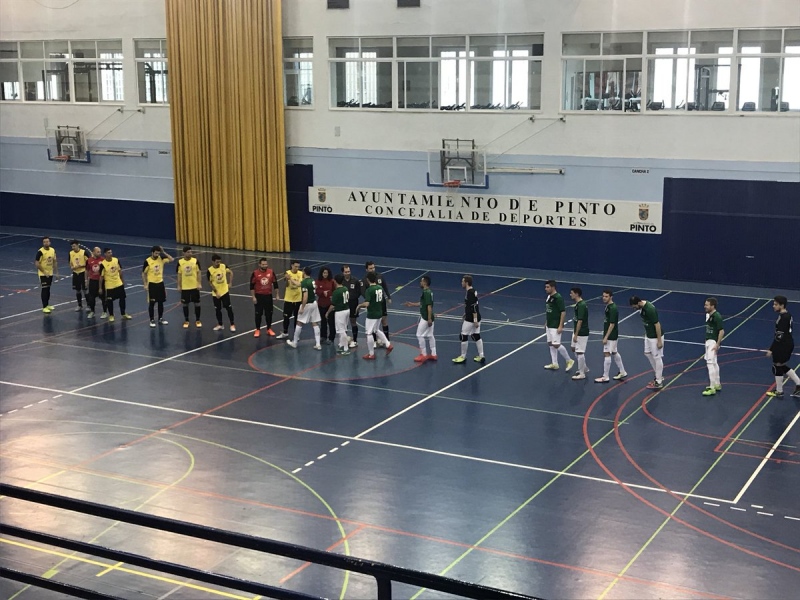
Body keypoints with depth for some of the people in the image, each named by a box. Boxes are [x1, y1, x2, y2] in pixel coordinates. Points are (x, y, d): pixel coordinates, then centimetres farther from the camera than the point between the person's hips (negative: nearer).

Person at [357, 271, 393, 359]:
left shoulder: (369, 290, -21)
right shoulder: (380, 288, 2)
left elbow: (367, 304, -28)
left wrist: (360, 305, -9)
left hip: (371, 314, -8)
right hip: (379, 313, 8)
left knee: (369, 333, 3)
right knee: (376, 330, 27)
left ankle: (371, 354, 9)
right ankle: (388, 345, 25)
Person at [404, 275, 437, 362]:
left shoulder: (426, 292, -20)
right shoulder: (428, 292, 11)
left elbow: (429, 306, -25)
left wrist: (429, 319, -26)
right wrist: (412, 304, 24)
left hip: (426, 318, -10)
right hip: (428, 318, 10)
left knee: (420, 335, -2)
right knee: (430, 335, 13)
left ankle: (423, 355, 4)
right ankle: (433, 354, 18)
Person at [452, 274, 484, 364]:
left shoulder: (470, 293, -20)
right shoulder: (473, 291, 9)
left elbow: (474, 307, -23)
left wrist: (475, 320, -23)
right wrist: (466, 314, 30)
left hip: (470, 319, -9)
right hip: (475, 318, 9)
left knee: (464, 336, 2)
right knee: (476, 336, 13)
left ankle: (463, 357, 12)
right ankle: (481, 356, 15)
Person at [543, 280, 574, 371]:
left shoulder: (558, 298, -17)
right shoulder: (548, 297, 9)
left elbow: (563, 312, -18)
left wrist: (560, 326, -21)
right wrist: (546, 323, 21)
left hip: (556, 326, -9)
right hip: (549, 325, 9)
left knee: (556, 345, -8)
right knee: (550, 344, 10)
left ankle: (569, 360, 7)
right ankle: (554, 364, 18)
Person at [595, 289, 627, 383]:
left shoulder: (613, 309, -20)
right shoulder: (608, 306, 9)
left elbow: (612, 324, -22)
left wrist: (606, 337, -22)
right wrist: (606, 336, 21)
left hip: (611, 336, -10)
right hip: (612, 336, 10)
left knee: (607, 354, -5)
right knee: (614, 353, 19)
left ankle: (605, 377, 0)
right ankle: (622, 372, 30)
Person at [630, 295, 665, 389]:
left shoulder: (650, 309, -30)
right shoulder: (642, 307, -2)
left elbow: (657, 324, -26)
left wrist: (659, 341, -21)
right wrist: (646, 332, 21)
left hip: (655, 337, -10)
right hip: (648, 335, 10)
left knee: (657, 357, 1)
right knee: (647, 353, 19)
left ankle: (659, 382, 12)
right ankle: (659, 376, 32)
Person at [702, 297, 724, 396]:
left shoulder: (717, 316, -19)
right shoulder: (708, 315, 8)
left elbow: (722, 331, -21)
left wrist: (717, 344, -22)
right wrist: (706, 341, 16)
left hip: (713, 342, -10)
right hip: (708, 341, 10)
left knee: (711, 363, -12)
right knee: (713, 363, 19)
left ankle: (712, 388, -9)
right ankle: (717, 385, 31)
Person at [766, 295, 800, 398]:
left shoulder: (782, 318, -23)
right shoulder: (788, 315, 7)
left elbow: (779, 335, -24)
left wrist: (771, 349, -20)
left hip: (782, 346, -9)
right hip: (789, 343, 9)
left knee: (777, 366, 7)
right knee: (783, 366, 22)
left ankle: (779, 391, 20)